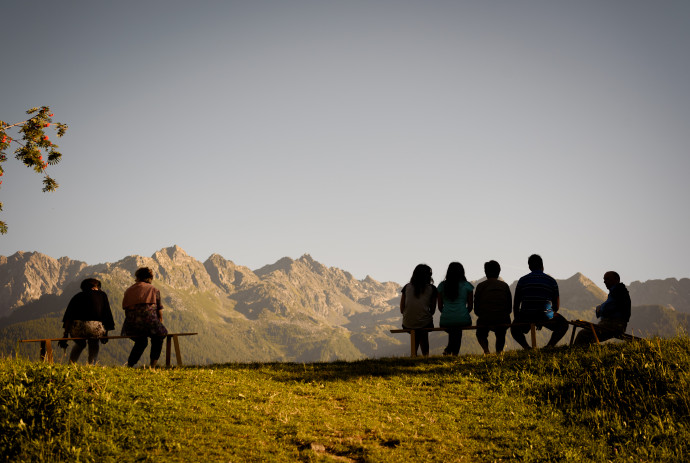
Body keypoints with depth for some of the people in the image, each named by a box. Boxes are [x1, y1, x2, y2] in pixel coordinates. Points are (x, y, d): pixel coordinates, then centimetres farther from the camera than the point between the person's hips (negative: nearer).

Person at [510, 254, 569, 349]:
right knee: (564, 324, 27)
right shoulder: (551, 281, 6)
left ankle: (525, 346, 1)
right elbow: (556, 306, 9)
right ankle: (550, 345, 3)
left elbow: (516, 304, 8)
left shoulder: (522, 280, 6)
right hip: (545, 316, -1)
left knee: (514, 328, 31)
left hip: (526, 316, 1)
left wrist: (517, 320, 22)